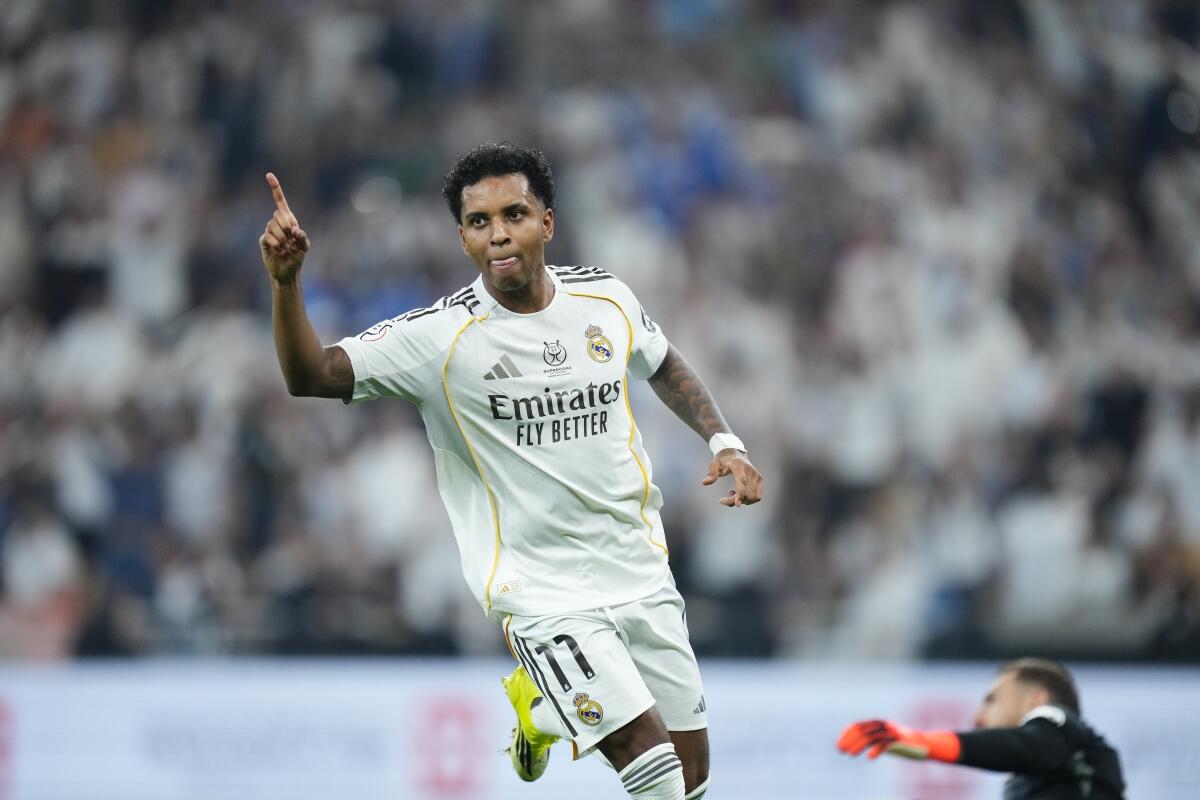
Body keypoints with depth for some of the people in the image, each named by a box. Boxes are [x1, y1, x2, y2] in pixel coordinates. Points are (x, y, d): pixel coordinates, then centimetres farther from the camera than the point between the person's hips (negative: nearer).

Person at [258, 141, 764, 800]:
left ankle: (547, 713, 34)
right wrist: (286, 283, -36)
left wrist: (723, 439, 7)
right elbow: (311, 375, -20)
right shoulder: (440, 335, -13)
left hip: (639, 568, 5)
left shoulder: (607, 299, 0)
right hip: (542, 591, -5)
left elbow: (665, 368, 21)